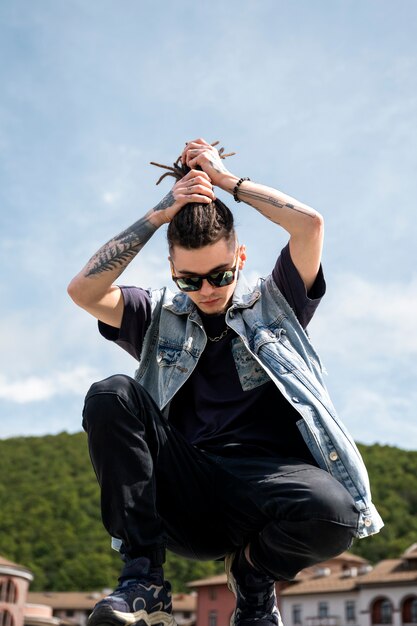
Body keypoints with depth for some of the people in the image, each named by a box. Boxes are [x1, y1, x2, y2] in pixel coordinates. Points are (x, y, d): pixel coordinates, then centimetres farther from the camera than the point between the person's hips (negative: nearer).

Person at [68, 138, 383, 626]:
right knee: (111, 395, -22)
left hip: (265, 475, -1)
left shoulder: (274, 305, 14)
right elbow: (83, 291, 0)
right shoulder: (161, 318, 16)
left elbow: (310, 223, -1)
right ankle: (142, 578, -17)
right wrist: (161, 214, 1)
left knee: (331, 511, -36)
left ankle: (254, 577, 2)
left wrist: (225, 178, 7)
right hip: (185, 490, 1)